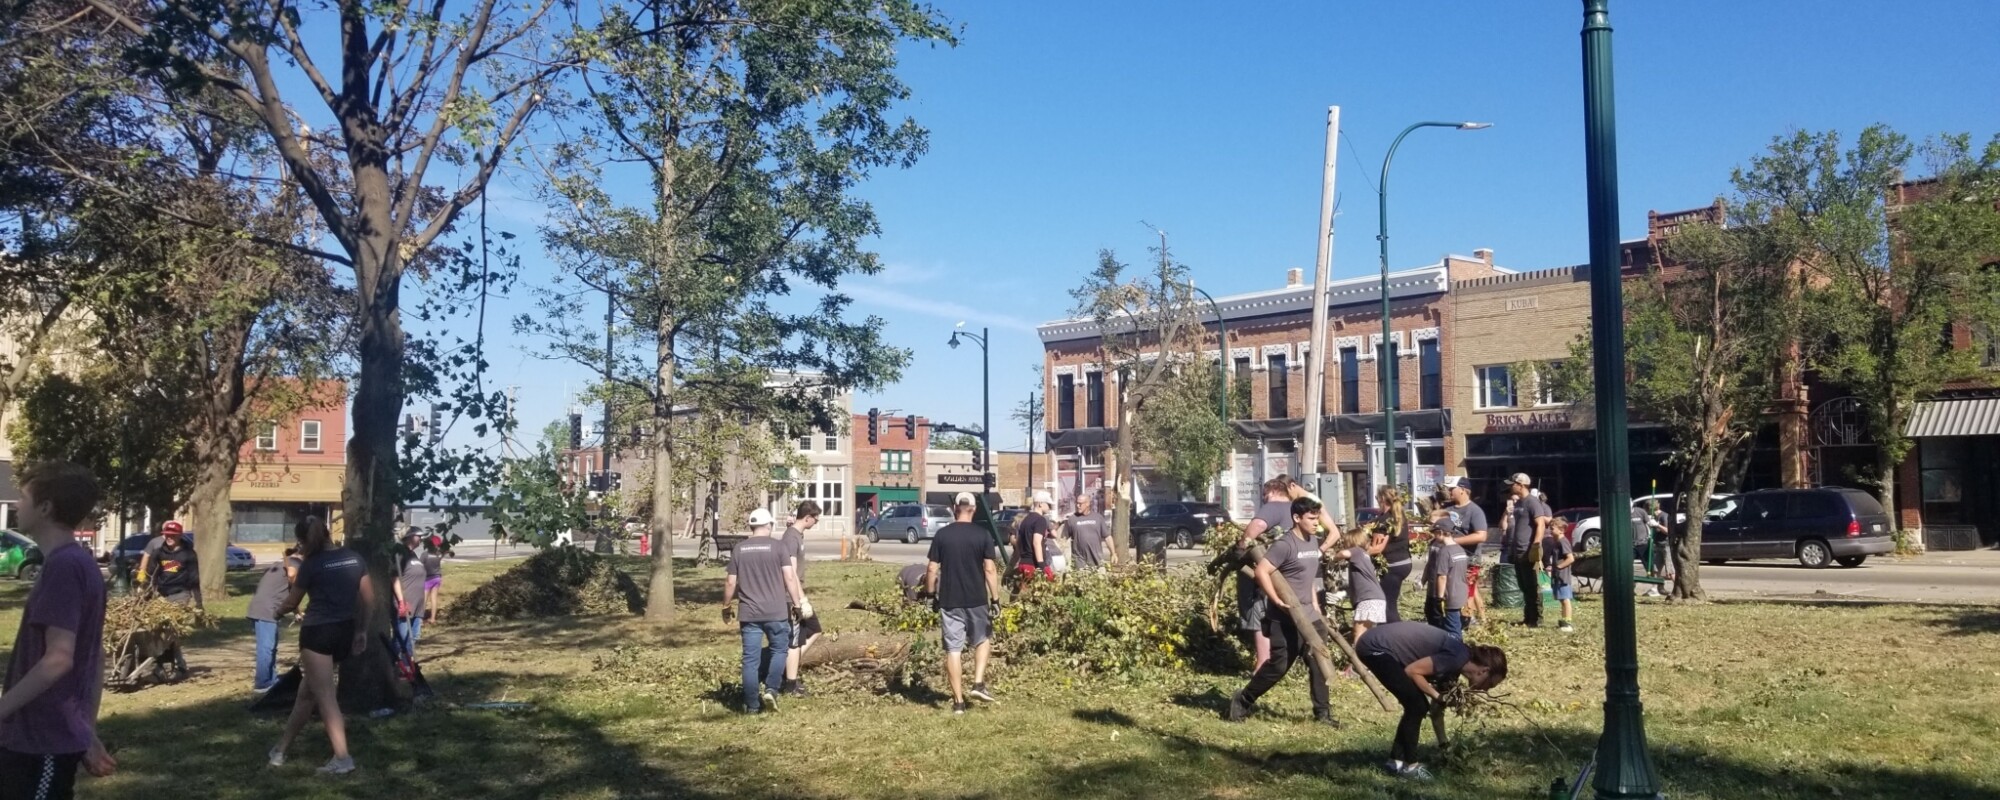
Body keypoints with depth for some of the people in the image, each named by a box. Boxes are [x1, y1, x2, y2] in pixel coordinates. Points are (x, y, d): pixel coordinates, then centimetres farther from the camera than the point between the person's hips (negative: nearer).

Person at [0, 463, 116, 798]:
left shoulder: (63, 566, -17)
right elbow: (96, 657, 16)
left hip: (45, 742, -9)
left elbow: (58, 658, -24)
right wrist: (88, 733, 19)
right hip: (38, 738, 9)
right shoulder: (81, 563, 12)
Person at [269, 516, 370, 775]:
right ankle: (281, 748, 32)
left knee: (324, 696, -5)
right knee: (308, 692, 19)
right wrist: (362, 631, 14)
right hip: (345, 631, 7)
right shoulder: (354, 558, 7)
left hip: (318, 632, -7)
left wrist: (278, 611, 27)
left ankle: (342, 758, -11)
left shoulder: (312, 565, -8)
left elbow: (292, 603, 5)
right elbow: (369, 598, 7)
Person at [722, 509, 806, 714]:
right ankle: (771, 689, 2)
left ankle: (752, 705, 7)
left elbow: (730, 582, 6)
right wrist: (798, 603, 0)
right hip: (776, 611, -2)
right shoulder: (777, 546, -3)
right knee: (779, 649, 17)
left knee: (750, 659, 5)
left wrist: (726, 607, 18)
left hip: (749, 613, 2)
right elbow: (790, 577, -8)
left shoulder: (739, 548, 5)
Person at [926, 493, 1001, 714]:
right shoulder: (982, 535, -5)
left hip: (949, 600, 1)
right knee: (983, 640, 21)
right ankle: (978, 683, 4)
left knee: (953, 649, 5)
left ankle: (958, 701, 6)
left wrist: (932, 594, 11)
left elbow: (933, 569, -1)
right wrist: (995, 599, -2)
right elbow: (990, 569, -8)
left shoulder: (942, 535, -1)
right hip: (977, 600, -1)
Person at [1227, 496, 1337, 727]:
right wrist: (1276, 600, -25)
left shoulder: (1313, 544, 11)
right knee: (1278, 665, -3)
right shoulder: (1285, 545, -17)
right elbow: (1262, 571, -22)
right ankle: (1242, 702, 12)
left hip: (1307, 616, 8)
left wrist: (1316, 607, 18)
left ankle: (1322, 711, 15)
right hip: (1285, 618, -8)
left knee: (1318, 663, 7)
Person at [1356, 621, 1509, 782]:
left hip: (1382, 647, 10)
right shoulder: (1457, 658, -16)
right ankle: (1409, 765, 5)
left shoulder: (1455, 663, 13)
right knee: (1416, 706, -6)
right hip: (1376, 648, -10)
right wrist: (1437, 696, -8)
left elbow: (1437, 708, 19)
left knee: (1417, 707, 12)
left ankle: (1397, 761, 19)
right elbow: (1412, 671, -18)